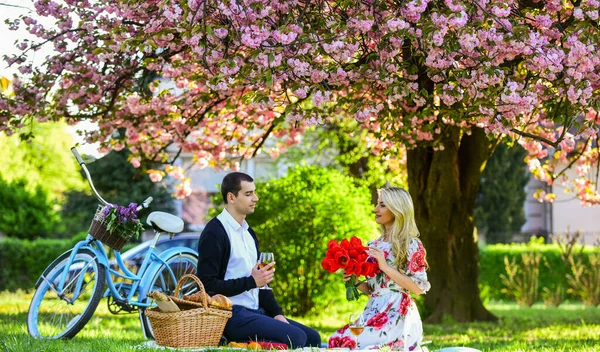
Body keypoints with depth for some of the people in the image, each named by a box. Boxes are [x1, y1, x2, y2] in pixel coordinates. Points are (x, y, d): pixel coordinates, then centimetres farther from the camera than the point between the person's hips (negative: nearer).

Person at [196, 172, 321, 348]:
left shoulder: (248, 233, 18)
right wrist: (251, 281, -17)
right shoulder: (215, 233, -10)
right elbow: (207, 285, -17)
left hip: (256, 311, 9)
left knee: (312, 337, 0)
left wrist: (277, 313, 7)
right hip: (232, 315, -9)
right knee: (295, 338, -24)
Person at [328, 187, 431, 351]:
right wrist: (355, 281, -2)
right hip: (373, 311, 6)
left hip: (397, 314, -6)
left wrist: (386, 267, -14)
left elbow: (418, 287, -10)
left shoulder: (411, 245, -3)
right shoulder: (373, 246, 15)